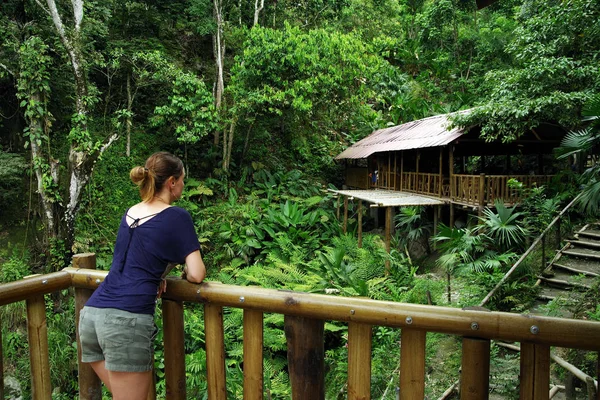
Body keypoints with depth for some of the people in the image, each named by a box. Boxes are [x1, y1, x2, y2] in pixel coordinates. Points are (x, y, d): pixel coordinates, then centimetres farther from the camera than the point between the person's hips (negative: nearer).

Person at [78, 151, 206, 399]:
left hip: (90, 314, 7)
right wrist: (185, 271, 15)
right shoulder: (176, 217, -2)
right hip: (127, 322, -7)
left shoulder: (129, 214, 18)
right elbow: (196, 275, -6)